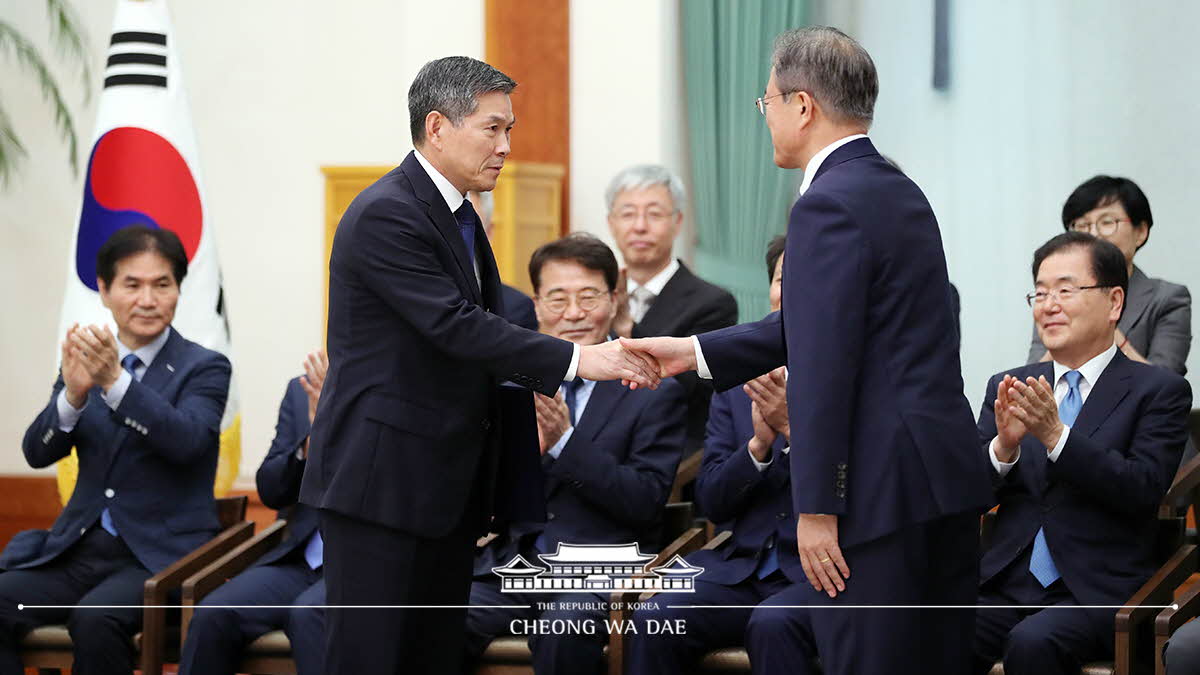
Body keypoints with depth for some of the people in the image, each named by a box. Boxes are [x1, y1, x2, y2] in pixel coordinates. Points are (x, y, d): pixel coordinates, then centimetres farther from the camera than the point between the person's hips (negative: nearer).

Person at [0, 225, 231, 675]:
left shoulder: (204, 368, 0)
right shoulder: (85, 360, 12)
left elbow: (187, 440, -20)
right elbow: (37, 452, 2)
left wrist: (116, 380, -33)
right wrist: (73, 393, -19)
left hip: (163, 554, -4)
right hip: (82, 549, 4)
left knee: (97, 618, -33)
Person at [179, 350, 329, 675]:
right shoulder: (303, 389, 13)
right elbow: (270, 492, 8)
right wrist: (310, 442, -10)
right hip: (303, 559, 4)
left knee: (308, 614, -35)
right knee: (214, 614, -21)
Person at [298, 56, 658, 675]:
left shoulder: (457, 217, 16)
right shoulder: (385, 215, -16)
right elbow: (457, 326, -24)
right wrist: (575, 360, -25)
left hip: (446, 484, 10)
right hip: (380, 479, -10)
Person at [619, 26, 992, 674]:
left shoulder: (829, 207, -14)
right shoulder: (898, 191, 16)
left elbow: (825, 367, -19)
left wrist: (816, 510, -17)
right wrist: (695, 352, 24)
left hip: (882, 493, -10)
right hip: (945, 477, 10)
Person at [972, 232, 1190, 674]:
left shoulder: (1159, 391, 4)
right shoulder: (1007, 388, 16)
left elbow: (1144, 489, -10)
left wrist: (1055, 435, -18)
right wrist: (1004, 445, -11)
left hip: (1097, 592, -3)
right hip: (1008, 584, 3)